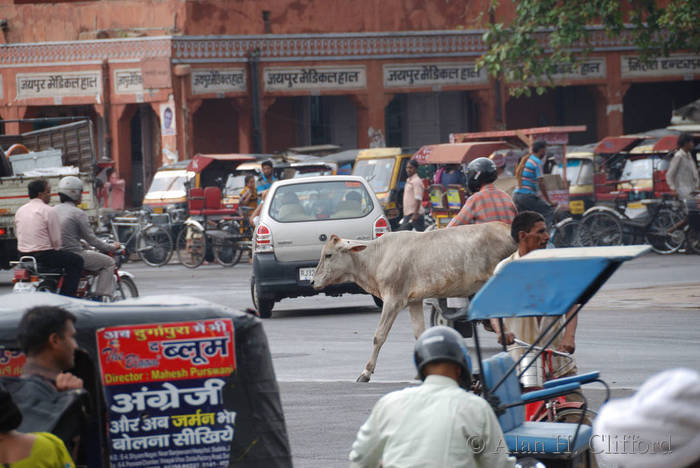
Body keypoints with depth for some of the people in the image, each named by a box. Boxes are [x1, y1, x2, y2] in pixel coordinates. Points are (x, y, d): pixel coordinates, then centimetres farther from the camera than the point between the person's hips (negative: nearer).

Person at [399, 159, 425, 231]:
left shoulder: (417, 181, -12)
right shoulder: (409, 180, 17)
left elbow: (418, 199, -20)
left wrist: (416, 213, -26)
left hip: (415, 215, -10)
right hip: (407, 215, 10)